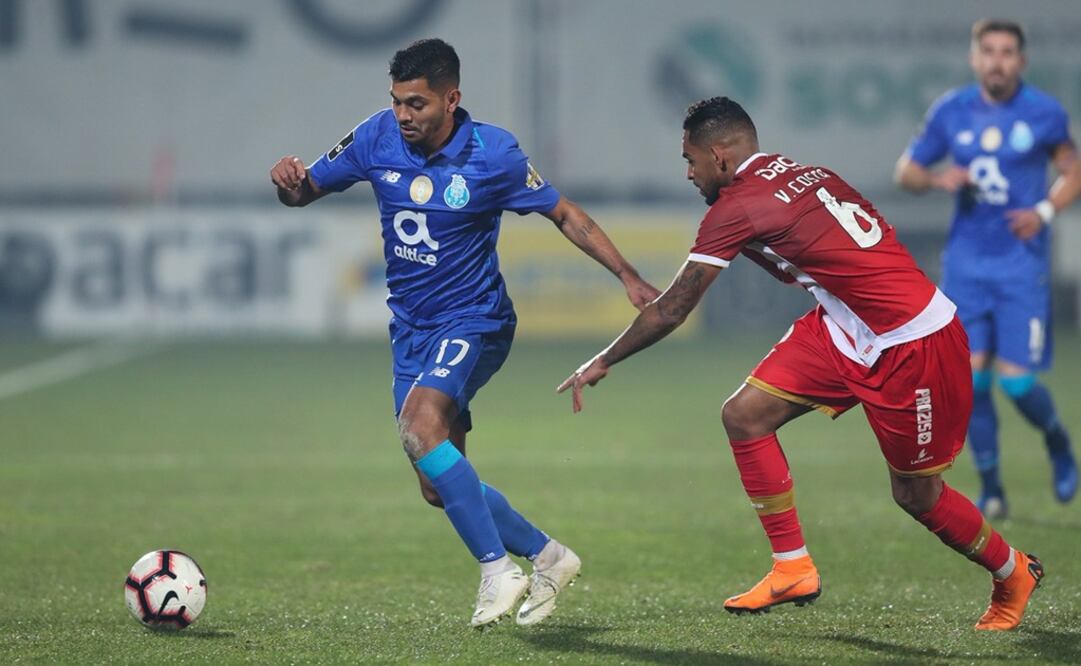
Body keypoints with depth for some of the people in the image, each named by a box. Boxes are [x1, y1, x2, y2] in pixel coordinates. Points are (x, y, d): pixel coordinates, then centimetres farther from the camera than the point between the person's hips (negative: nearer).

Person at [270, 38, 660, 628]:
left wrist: (629, 278, -9)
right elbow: (309, 189, 5)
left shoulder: (493, 154, -15)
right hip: (410, 329, 6)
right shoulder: (378, 138, -5)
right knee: (441, 487, 6)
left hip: (473, 320, -6)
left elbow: (565, 215, -3)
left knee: (419, 423, -32)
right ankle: (547, 557, 26)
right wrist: (288, 182, -19)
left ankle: (497, 570, -25)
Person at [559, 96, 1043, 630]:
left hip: (913, 345, -9)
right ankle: (792, 569, 7)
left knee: (916, 496, 5)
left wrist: (603, 363, 3)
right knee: (743, 415, 0)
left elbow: (671, 311, -9)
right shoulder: (805, 174, 6)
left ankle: (1014, 574, 30)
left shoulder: (736, 208, -16)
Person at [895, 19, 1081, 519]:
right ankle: (990, 488, 8)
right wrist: (938, 180, -11)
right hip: (966, 263, 2)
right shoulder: (950, 112, 3)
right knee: (970, 375, -4)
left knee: (1015, 380, -8)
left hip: (1022, 264, -2)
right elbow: (906, 170, 11)